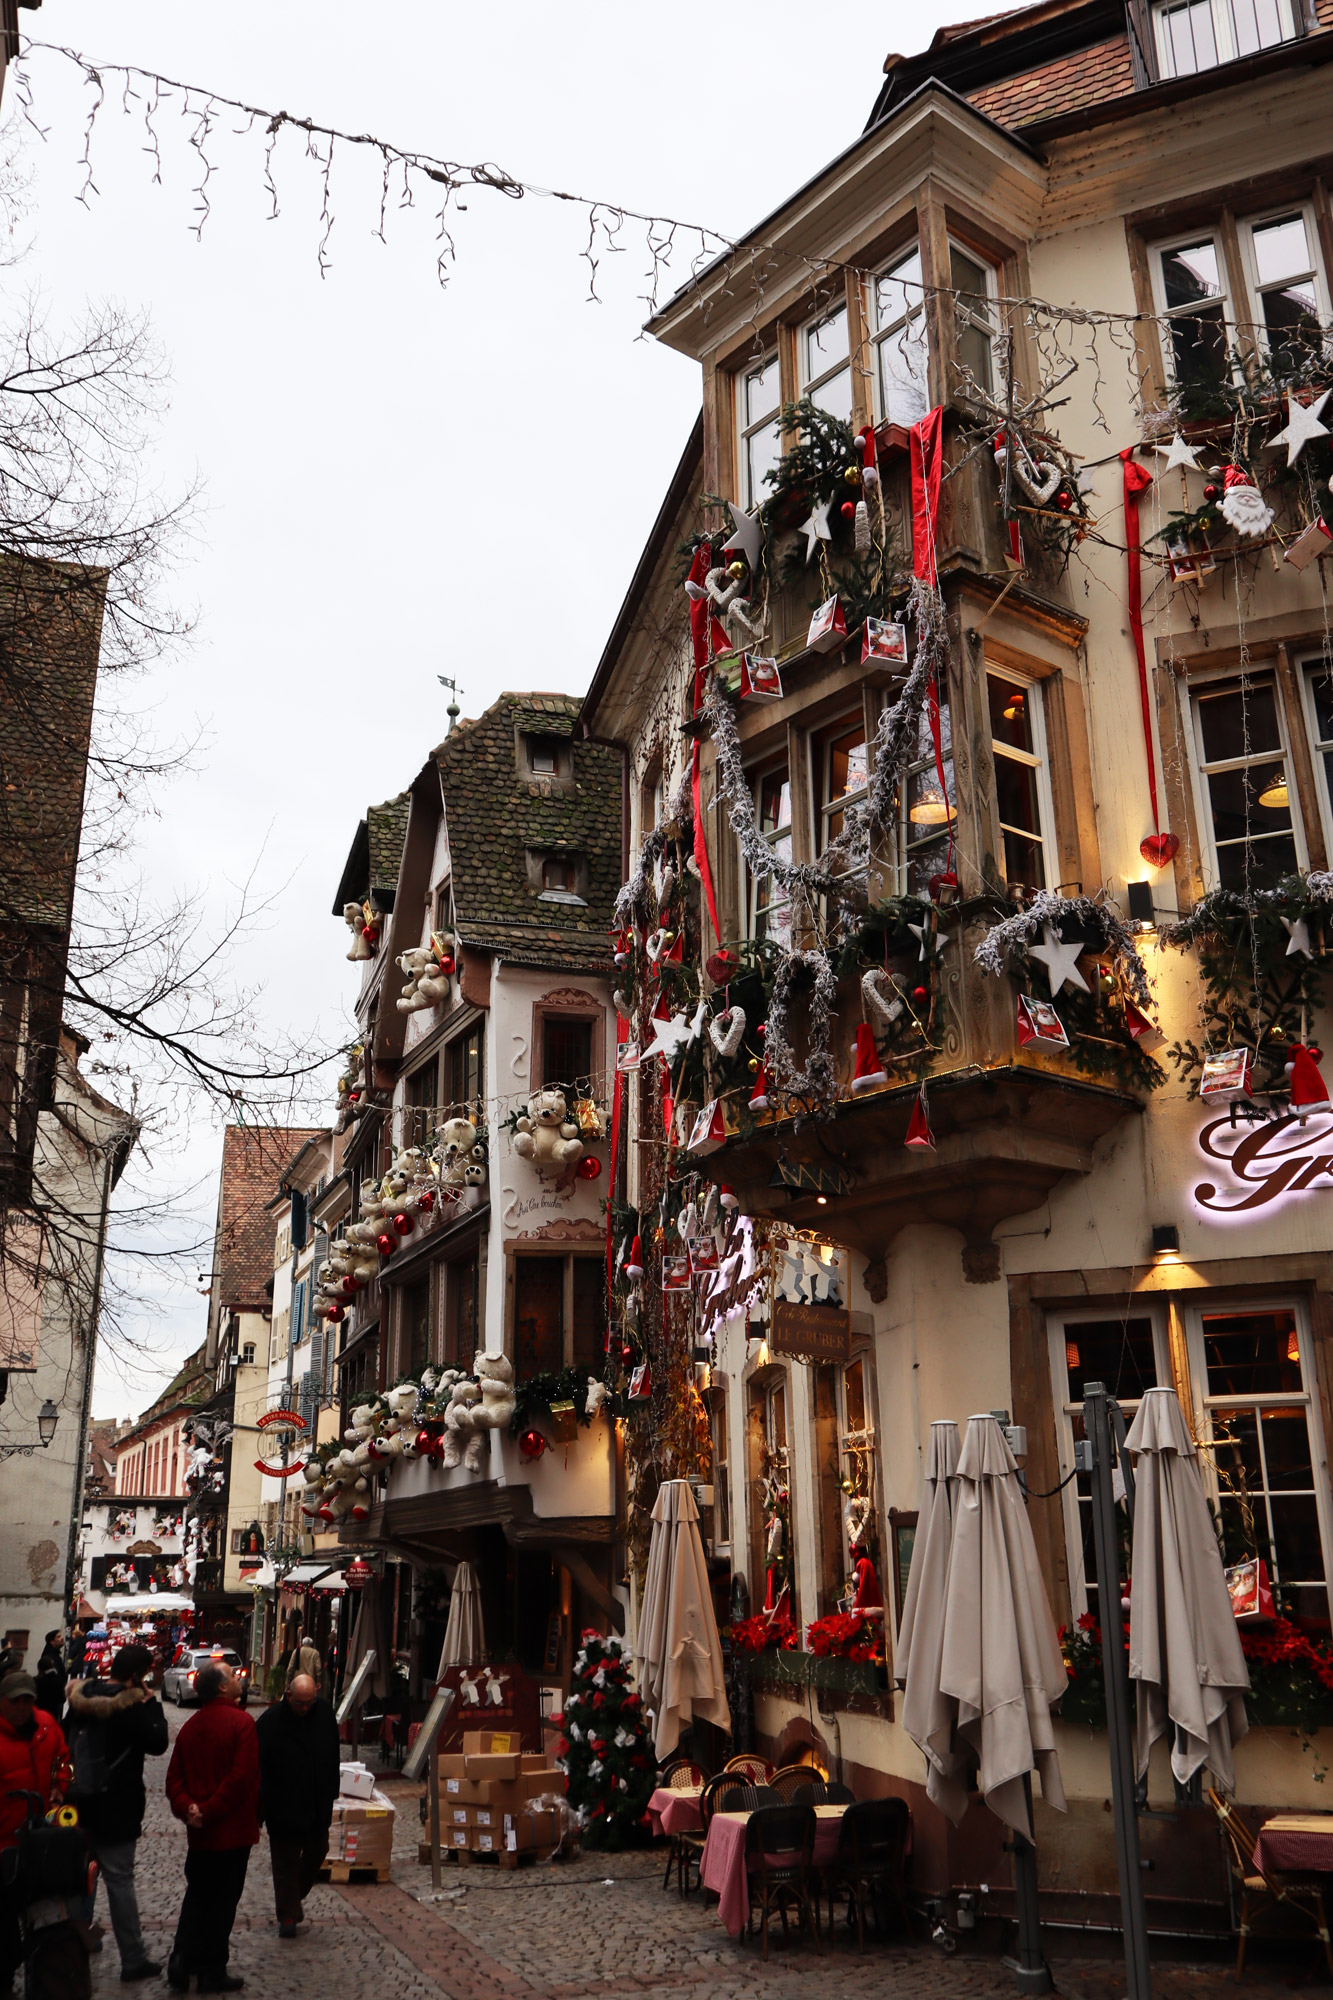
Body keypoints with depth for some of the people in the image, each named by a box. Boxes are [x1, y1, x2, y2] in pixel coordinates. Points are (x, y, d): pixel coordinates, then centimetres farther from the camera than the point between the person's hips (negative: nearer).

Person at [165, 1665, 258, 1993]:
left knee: (196, 1897, 21)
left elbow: (174, 1776, 2)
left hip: (199, 1832, 6)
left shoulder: (191, 1726, 6)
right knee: (222, 1901, 6)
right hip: (232, 1830, -6)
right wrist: (209, 1811, -16)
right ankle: (213, 1973, 14)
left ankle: (181, 1963, 23)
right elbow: (242, 1778, -24)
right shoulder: (240, 1722, -17)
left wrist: (187, 1807, -10)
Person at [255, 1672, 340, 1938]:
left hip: (317, 1804, 4)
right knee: (285, 1859, 3)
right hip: (283, 1806, -4)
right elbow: (257, 1766, -14)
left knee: (317, 1850, 14)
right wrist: (259, 1806, -16)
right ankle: (287, 1914, 13)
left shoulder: (324, 1712, -4)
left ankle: (295, 1895, 36)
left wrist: (331, 1792, 13)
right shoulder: (271, 1721, -18)